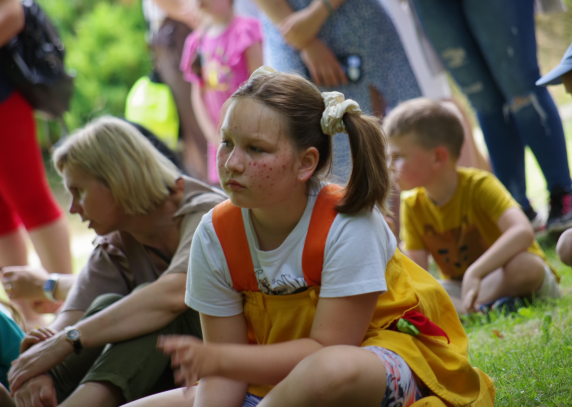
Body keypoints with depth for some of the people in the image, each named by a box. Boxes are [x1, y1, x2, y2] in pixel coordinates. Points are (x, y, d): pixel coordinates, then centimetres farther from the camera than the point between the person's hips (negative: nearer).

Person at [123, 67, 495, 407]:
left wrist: (216, 359, -32)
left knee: (332, 372, -42)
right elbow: (226, 369, -7)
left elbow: (325, 350, -23)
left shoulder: (349, 226, -24)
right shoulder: (215, 236, -9)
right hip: (278, 377, 5)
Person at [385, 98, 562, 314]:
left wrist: (475, 272, -45)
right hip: (459, 286, 4)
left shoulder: (479, 185, -20)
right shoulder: (413, 207, -5)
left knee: (523, 265, -39)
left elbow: (523, 232, -36)